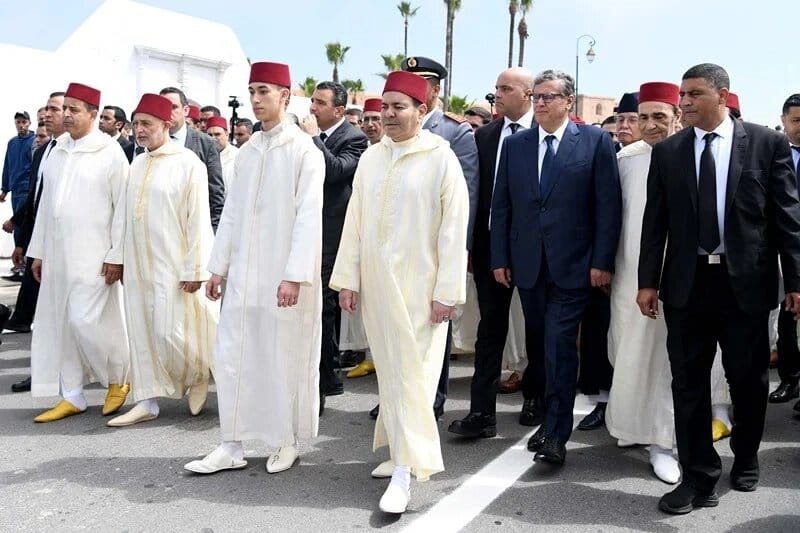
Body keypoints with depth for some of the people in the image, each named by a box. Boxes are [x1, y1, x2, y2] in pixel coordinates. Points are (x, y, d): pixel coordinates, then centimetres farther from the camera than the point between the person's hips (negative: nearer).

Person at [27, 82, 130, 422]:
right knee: (60, 325, 8)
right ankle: (72, 397, 18)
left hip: (93, 255, -6)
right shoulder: (58, 151, 12)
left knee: (85, 322, -10)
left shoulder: (110, 152, -6)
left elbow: (122, 206, -9)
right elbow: (46, 203, 15)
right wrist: (38, 250, 13)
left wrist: (116, 256, -12)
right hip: (58, 254, 7)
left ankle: (118, 379, 15)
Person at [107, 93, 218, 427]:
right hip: (138, 264, 6)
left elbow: (198, 219, -11)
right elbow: (130, 215, 14)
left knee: (172, 332, -7)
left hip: (173, 264, -6)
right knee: (142, 331, 7)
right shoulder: (138, 164, 11)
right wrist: (126, 259, 11)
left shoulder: (187, 162, -8)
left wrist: (194, 269, -14)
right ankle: (147, 401, 15)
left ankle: (197, 376, 22)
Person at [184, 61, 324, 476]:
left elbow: (308, 217, -13)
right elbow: (232, 213, 13)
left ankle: (287, 442, 21)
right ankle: (232, 445, 17)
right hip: (243, 273, 6)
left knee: (287, 360, 4)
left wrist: (295, 275, -20)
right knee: (230, 355, 6)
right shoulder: (246, 151, 13)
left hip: (284, 275, -6)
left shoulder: (304, 150, -6)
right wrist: (218, 266, 10)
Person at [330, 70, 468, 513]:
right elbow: (354, 221, 9)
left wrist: (447, 291, -13)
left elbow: (454, 228, -9)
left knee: (411, 372, -3)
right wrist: (348, 278, 5)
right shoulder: (370, 157, 8)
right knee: (388, 370, 12)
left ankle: (406, 471, 2)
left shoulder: (441, 158, -7)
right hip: (375, 282, 5)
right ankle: (402, 450, 26)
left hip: (419, 285, -5)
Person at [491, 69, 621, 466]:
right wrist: (499, 258, 4)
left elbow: (608, 206, -4)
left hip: (572, 264, -4)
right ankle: (552, 415, 27)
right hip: (526, 263, 4)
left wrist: (602, 261, -10)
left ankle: (556, 433, 0)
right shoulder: (514, 145, 9)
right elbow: (501, 206, 9)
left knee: (560, 344, -7)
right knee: (540, 342, 12)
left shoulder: (595, 142, -1)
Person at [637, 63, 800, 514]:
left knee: (749, 379, 12)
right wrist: (648, 281, 2)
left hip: (746, 282, -1)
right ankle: (699, 477, 17)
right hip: (687, 282, 2)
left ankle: (746, 459, 37)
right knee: (688, 383, 4)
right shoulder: (667, 152, 5)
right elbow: (655, 221, 5)